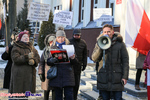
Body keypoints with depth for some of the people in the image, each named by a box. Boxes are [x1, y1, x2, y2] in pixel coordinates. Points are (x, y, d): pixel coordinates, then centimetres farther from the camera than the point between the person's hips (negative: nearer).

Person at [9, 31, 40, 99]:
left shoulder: (31, 47, 17)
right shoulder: (16, 48, 0)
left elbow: (38, 58, 9)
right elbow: (16, 59, -15)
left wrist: (33, 61, -12)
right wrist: (27, 57, -22)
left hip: (30, 73, 5)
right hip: (19, 73, -5)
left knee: (28, 91, 5)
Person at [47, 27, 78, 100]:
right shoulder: (53, 47, 10)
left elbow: (74, 62, 8)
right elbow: (48, 62, 5)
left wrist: (72, 59, -15)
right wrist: (53, 59, -17)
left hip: (68, 75, -1)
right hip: (57, 76, 1)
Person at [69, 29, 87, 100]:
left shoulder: (83, 43, 8)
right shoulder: (69, 41, 2)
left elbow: (85, 55, 13)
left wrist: (84, 64, 6)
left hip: (78, 66, 2)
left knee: (77, 83, 6)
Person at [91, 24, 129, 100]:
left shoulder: (120, 44, 2)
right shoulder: (99, 43, 9)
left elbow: (125, 61, 2)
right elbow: (94, 59, -1)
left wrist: (125, 76, -5)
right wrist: (101, 47, -15)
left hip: (117, 78, -2)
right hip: (103, 78, 2)